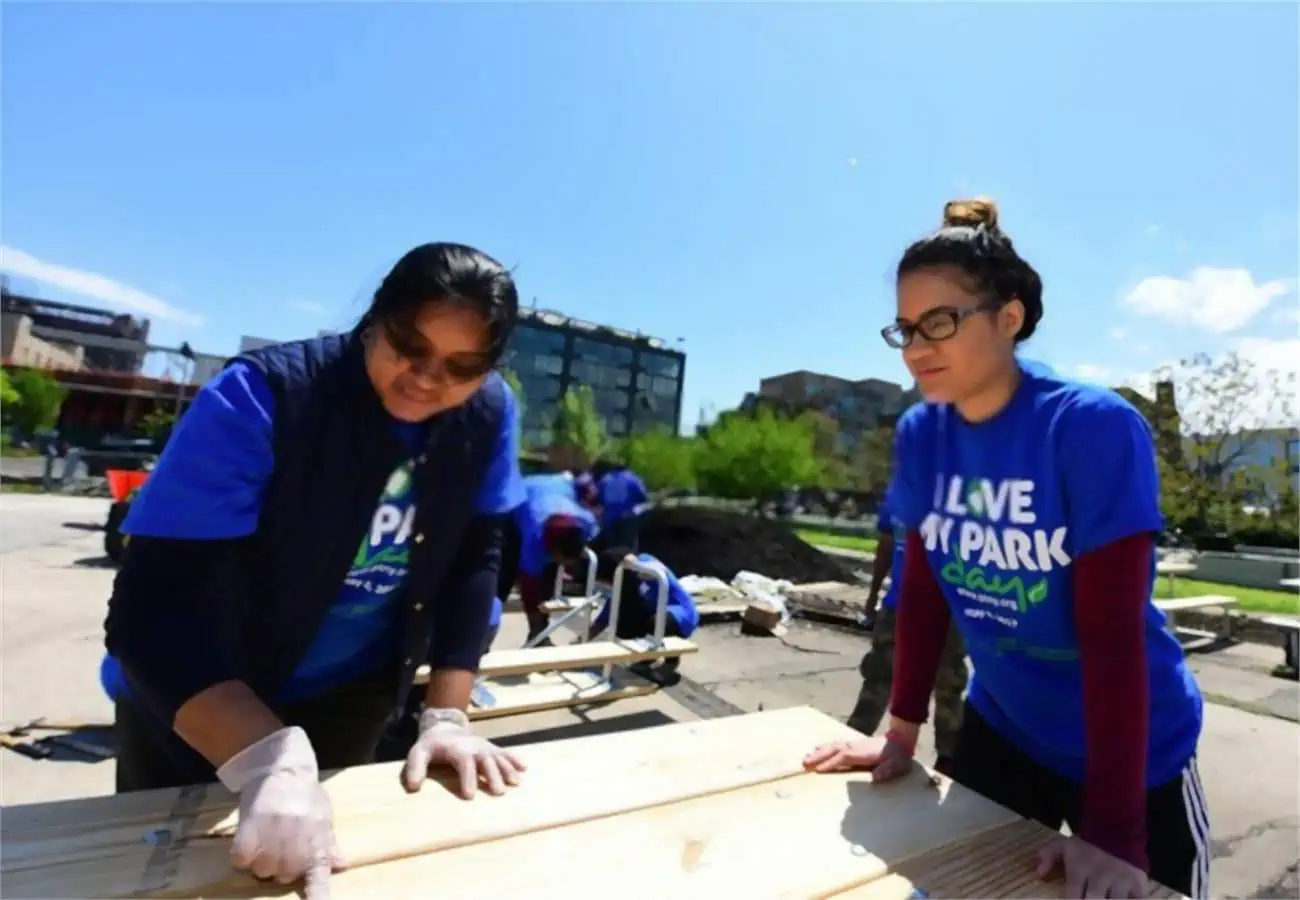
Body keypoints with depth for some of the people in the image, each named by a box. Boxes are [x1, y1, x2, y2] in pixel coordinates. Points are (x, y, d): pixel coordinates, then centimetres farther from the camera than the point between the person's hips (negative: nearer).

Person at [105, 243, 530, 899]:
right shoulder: (260, 398, -28)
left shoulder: (488, 415, -17)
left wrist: (446, 714, -16)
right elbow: (155, 604, -32)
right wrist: (272, 763, -43)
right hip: (200, 704, -2)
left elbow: (474, 560, -11)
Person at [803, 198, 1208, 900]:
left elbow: (1112, 630, -25)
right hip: (999, 733, 4)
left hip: (1135, 754, -4)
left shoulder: (1095, 427, -24)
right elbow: (922, 587, -5)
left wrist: (1112, 831, -24)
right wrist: (901, 733, -1)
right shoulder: (919, 434, -11)